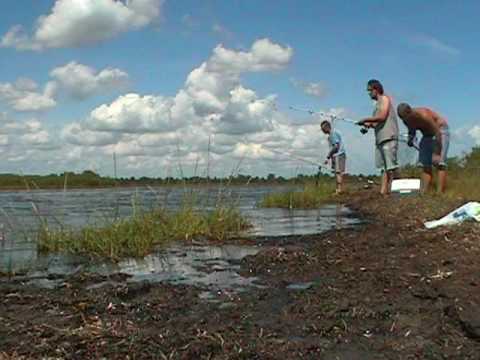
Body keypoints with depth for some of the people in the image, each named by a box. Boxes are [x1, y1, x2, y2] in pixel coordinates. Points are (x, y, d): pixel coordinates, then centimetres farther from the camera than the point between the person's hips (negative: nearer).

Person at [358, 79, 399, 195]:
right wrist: (369, 124, 3)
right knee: (384, 167, 2)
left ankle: (388, 191, -9)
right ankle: (382, 191, -1)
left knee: (391, 166, -8)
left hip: (388, 138, -9)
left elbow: (382, 117, -13)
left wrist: (365, 120, -6)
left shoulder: (384, 98, 1)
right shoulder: (378, 103, 24)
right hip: (380, 139, 9)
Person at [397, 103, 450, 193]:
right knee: (426, 166, 2)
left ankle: (440, 194, -23)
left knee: (440, 164, -18)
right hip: (427, 135, 8)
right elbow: (411, 131, 12)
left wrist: (436, 153, -29)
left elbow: (438, 133, -29)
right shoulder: (407, 120, -10)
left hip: (440, 131, -8)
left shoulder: (423, 115, -32)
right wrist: (410, 139, -12)